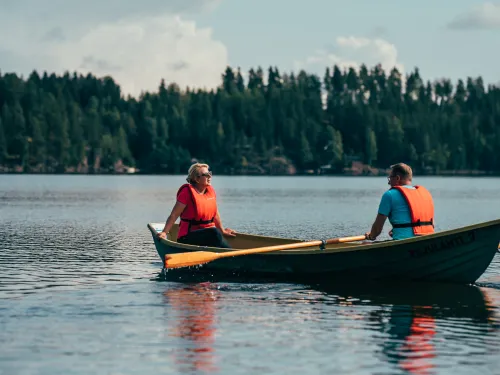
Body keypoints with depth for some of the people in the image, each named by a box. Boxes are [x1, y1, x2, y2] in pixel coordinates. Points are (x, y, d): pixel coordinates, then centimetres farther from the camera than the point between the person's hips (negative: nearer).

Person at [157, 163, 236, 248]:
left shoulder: (211, 191, 11)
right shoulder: (187, 192, -7)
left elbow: (215, 214, 24)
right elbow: (174, 215, -9)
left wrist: (222, 231, 32)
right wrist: (164, 233, -18)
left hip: (208, 234, 6)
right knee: (214, 232, -33)